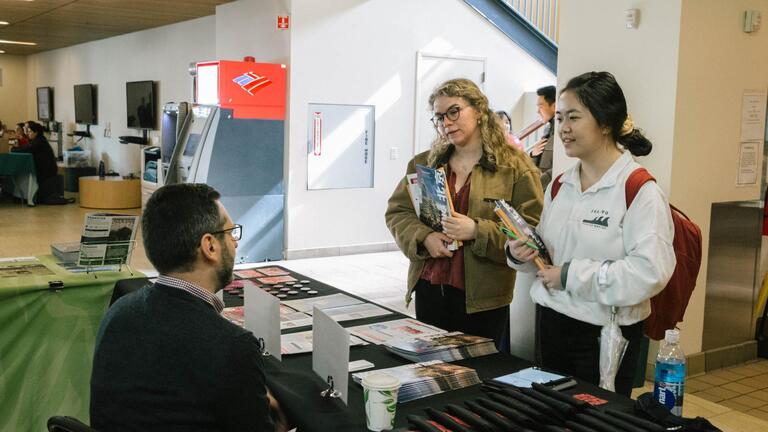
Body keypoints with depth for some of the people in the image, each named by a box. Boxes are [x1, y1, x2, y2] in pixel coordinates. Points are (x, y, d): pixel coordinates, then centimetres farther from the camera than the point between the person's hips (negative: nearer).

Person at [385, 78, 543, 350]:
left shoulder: (515, 166, -5)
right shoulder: (423, 164, 10)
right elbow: (396, 212, 8)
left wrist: (477, 231, -22)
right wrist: (425, 238, -10)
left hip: (483, 297, -4)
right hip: (429, 288, 4)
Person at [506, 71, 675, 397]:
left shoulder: (640, 190, -15)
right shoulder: (560, 186, 7)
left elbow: (651, 271, -24)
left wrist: (571, 275, -21)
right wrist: (520, 253, -6)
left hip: (605, 335, -6)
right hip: (551, 324, 7)